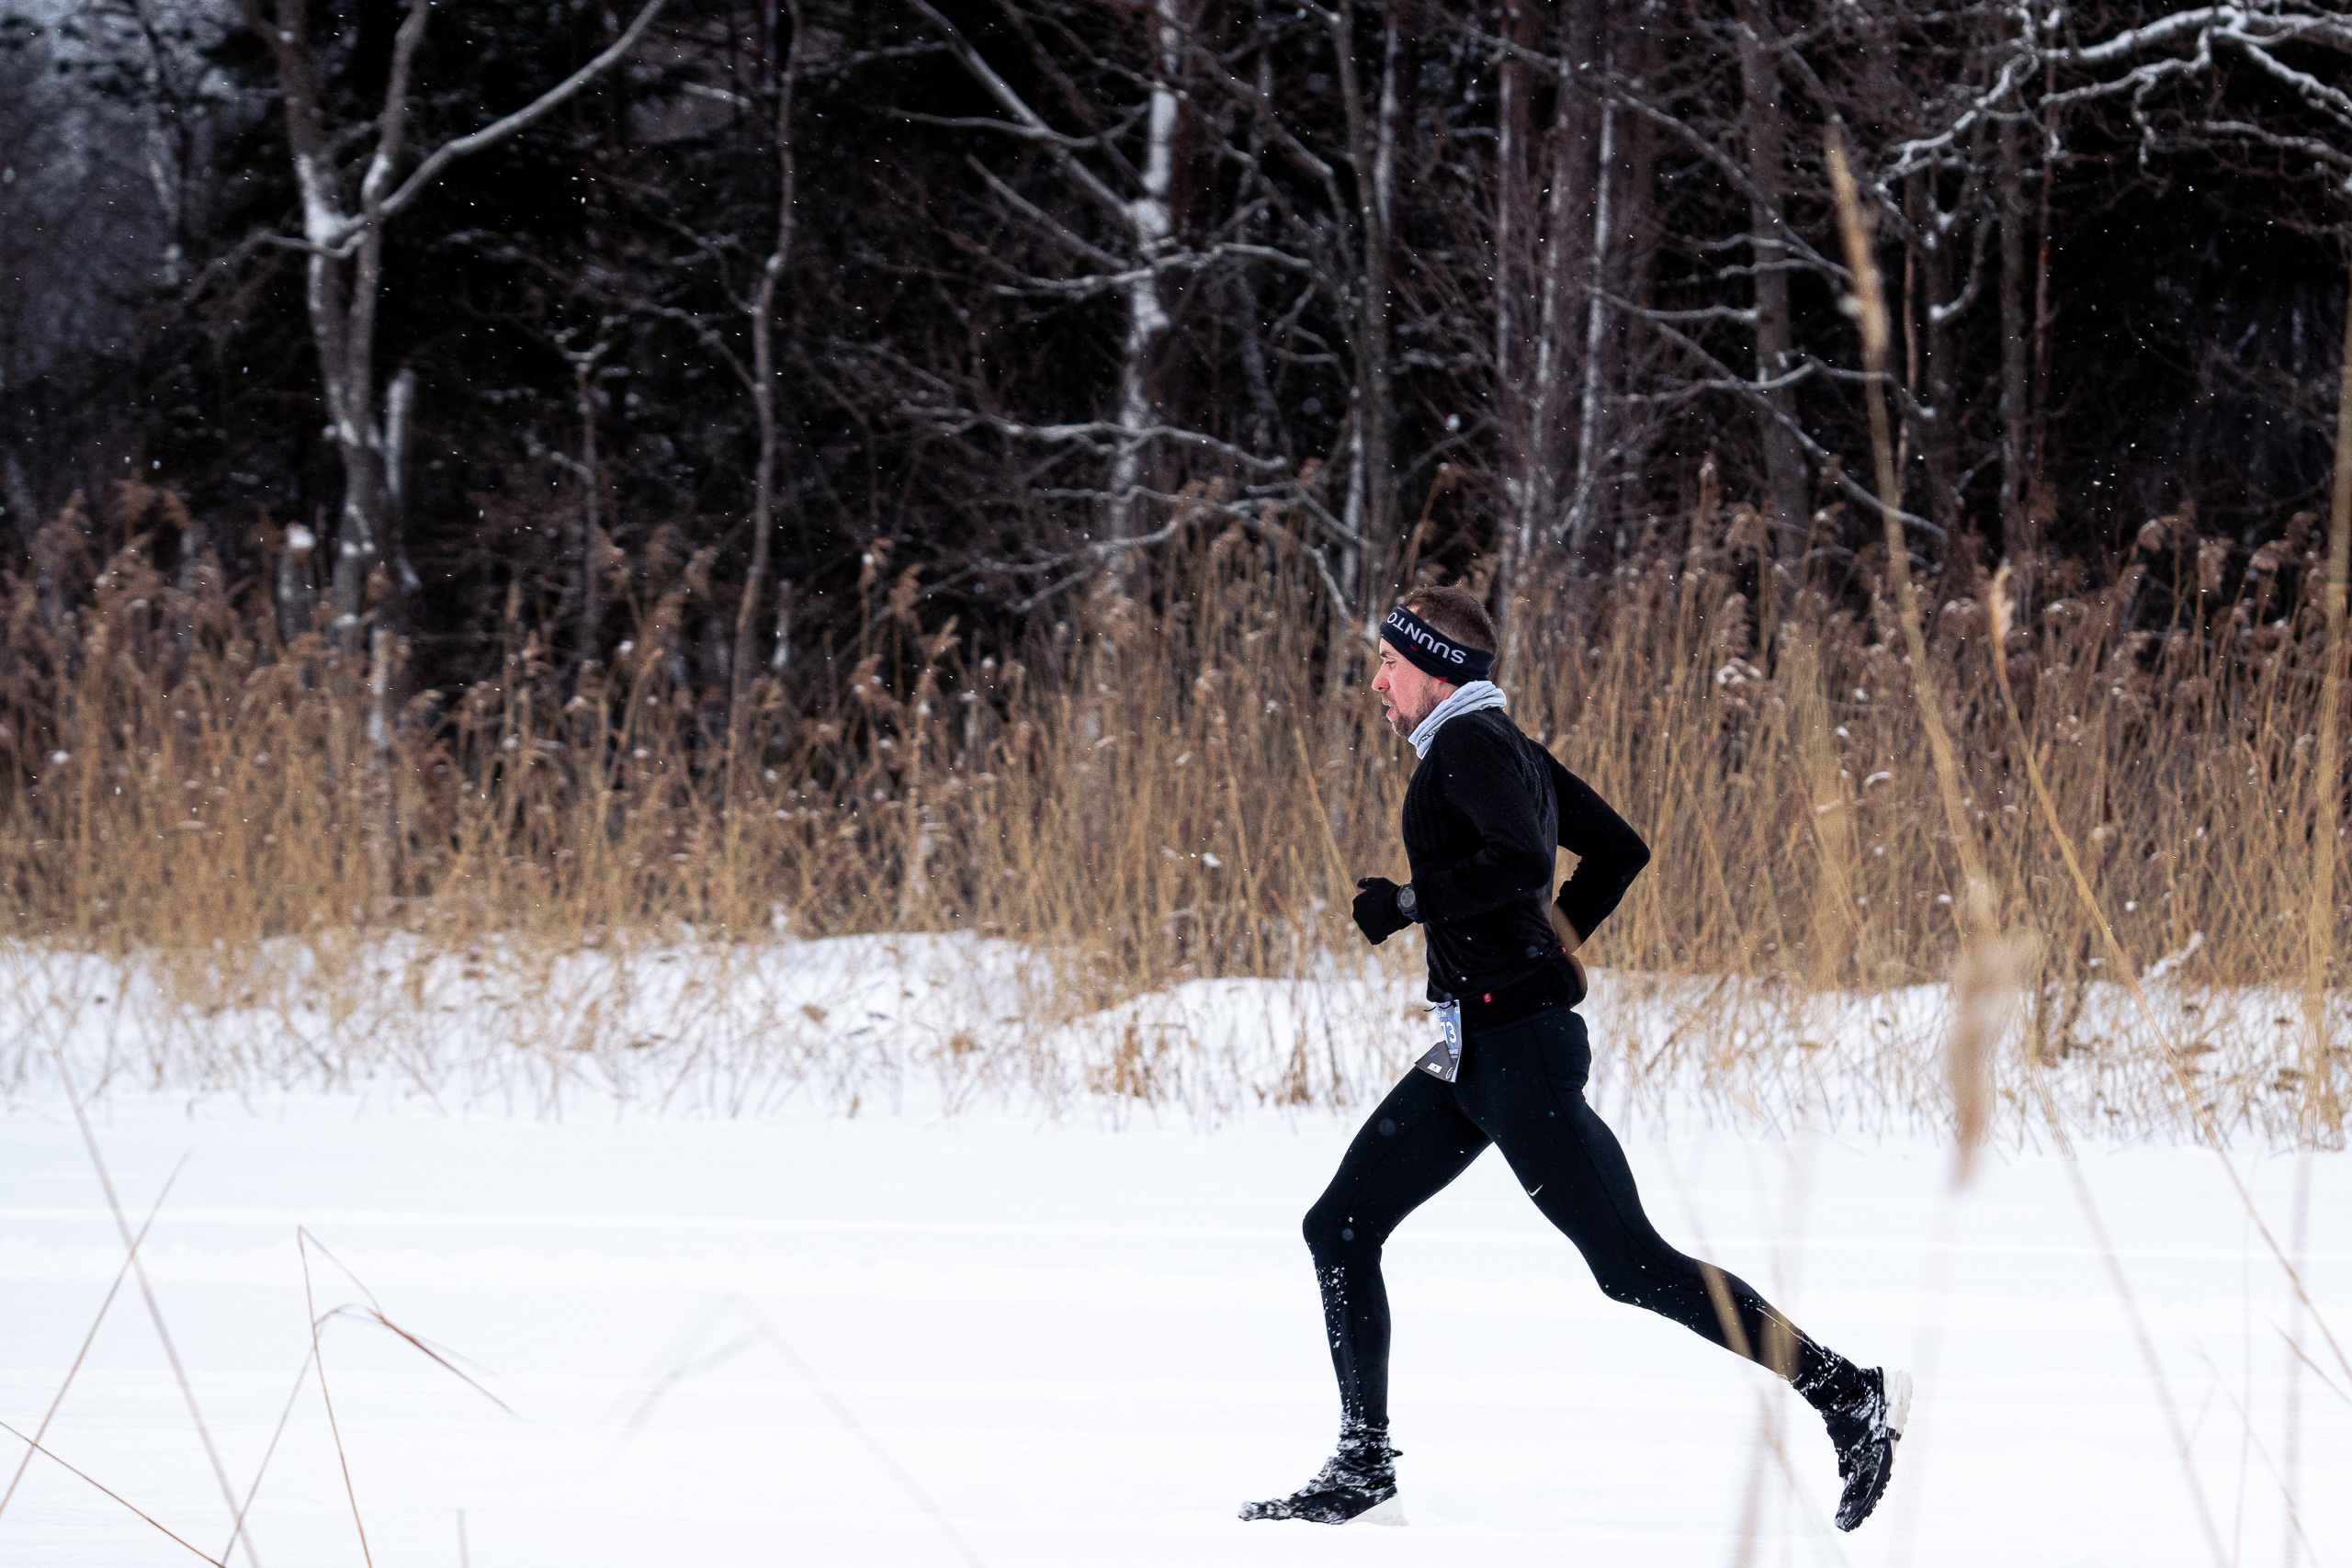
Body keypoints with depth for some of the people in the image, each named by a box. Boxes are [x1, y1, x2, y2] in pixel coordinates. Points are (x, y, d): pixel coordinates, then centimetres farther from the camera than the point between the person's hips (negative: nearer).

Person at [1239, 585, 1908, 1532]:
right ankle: (1363, 1475, 9)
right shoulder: (1503, 745, 16)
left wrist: (1409, 904, -18)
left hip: (1518, 1049, -11)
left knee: (1632, 1264, -10)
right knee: (1339, 1229, 8)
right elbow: (1619, 850, 23)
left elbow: (1517, 859, -28)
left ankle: (1850, 1396, -6)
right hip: (1475, 1053, 11)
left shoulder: (1470, 743, -12)